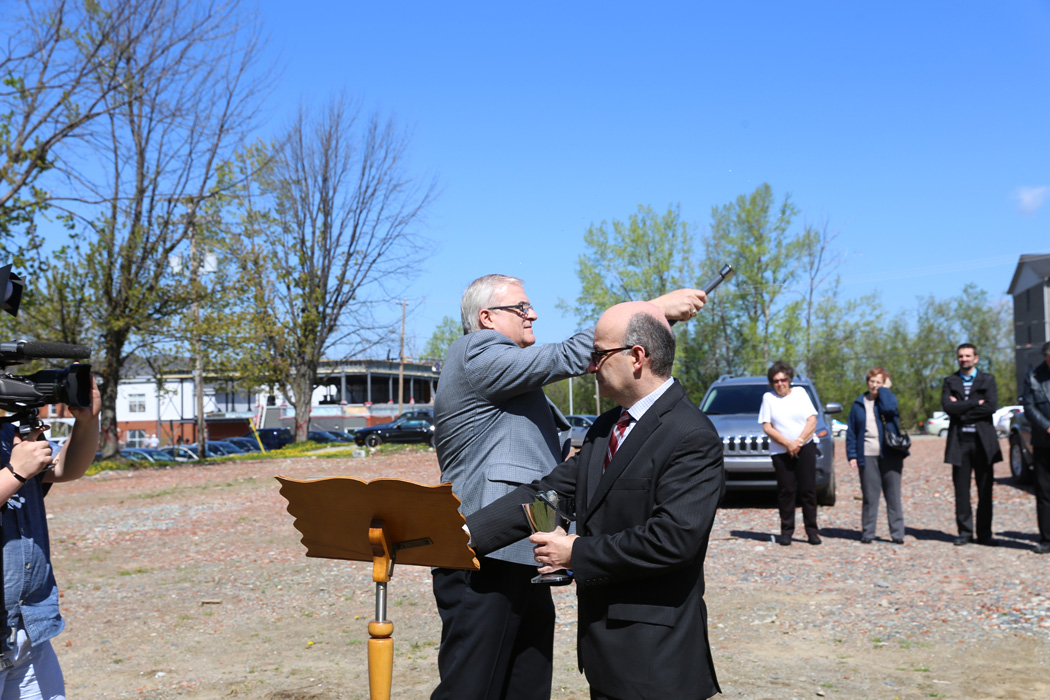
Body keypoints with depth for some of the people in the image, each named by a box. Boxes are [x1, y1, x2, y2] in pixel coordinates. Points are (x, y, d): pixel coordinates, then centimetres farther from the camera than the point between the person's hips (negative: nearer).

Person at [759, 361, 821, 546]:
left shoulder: (800, 393, 9)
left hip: (805, 448, 1)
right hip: (780, 452, -1)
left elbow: (812, 421, 3)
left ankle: (812, 531, 4)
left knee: (808, 490, -2)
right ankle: (786, 531, 5)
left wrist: (798, 441, -10)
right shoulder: (768, 398, 6)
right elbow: (767, 427, -1)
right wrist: (788, 443, -11)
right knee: (786, 491, -2)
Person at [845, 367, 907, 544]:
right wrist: (852, 455, 0)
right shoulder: (859, 404, 10)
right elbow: (851, 431, 9)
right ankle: (867, 534, 7)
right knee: (869, 497, 1)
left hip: (890, 454, -1)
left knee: (893, 496, 3)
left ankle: (897, 534, 7)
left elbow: (889, 408, -19)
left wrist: (884, 389, -7)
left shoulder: (889, 398, 7)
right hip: (867, 455, 1)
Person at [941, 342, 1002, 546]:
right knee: (961, 490, 2)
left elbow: (992, 406, -7)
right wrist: (976, 403, -10)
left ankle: (984, 533, 9)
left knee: (985, 490, 2)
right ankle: (965, 532, 10)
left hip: (982, 440, 0)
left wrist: (962, 412, -8)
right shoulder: (950, 382, 10)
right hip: (959, 441, 0)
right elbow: (948, 406, -7)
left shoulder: (987, 380, 9)